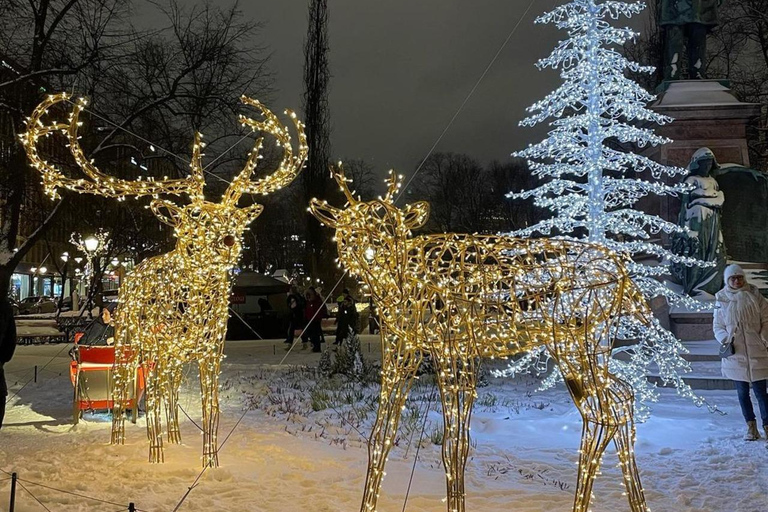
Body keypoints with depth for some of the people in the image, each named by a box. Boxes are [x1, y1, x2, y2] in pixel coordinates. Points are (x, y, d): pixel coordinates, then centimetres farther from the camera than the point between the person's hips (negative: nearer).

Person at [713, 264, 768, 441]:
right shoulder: (721, 300, 5)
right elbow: (718, 327, 10)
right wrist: (726, 338, -8)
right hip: (735, 354, 2)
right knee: (742, 392, 9)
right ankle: (751, 427, 19)